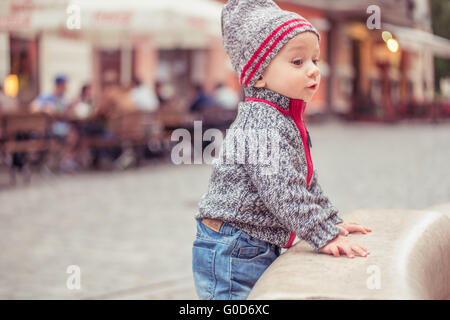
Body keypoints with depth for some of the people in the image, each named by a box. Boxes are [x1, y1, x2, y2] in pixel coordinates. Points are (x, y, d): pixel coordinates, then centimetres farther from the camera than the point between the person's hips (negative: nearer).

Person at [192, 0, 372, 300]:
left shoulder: (287, 121, 13)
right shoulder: (261, 123, -20)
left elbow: (307, 182, 25)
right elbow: (281, 191, -26)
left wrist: (331, 221, 26)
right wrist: (323, 236, -24)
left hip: (261, 251, 10)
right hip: (232, 253, -10)